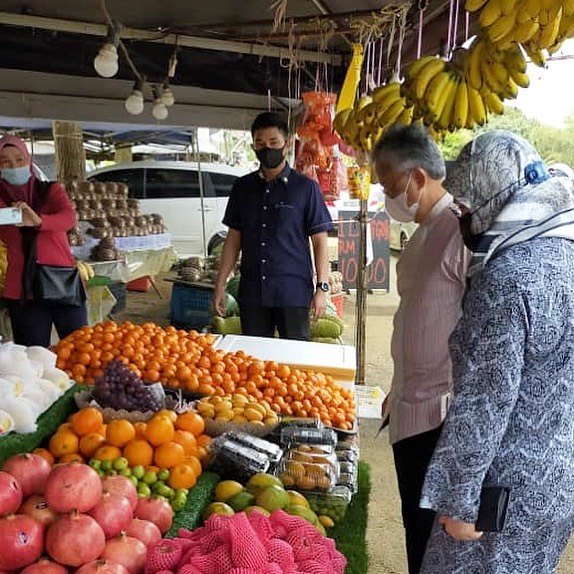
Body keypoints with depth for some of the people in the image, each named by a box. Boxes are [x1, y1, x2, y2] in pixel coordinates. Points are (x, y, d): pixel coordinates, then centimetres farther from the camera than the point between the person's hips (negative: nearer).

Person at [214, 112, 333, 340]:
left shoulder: (305, 187, -1)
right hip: (251, 291, 3)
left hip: (293, 292, -3)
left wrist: (322, 287, -8)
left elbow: (319, 240, -1)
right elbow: (234, 237, 12)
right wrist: (220, 284, 7)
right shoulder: (243, 187, 9)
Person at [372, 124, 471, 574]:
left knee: (429, 526, 5)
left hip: (441, 414, -9)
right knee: (416, 522, 20)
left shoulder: (461, 230, -18)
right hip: (412, 405, 9)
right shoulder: (424, 231, 12)